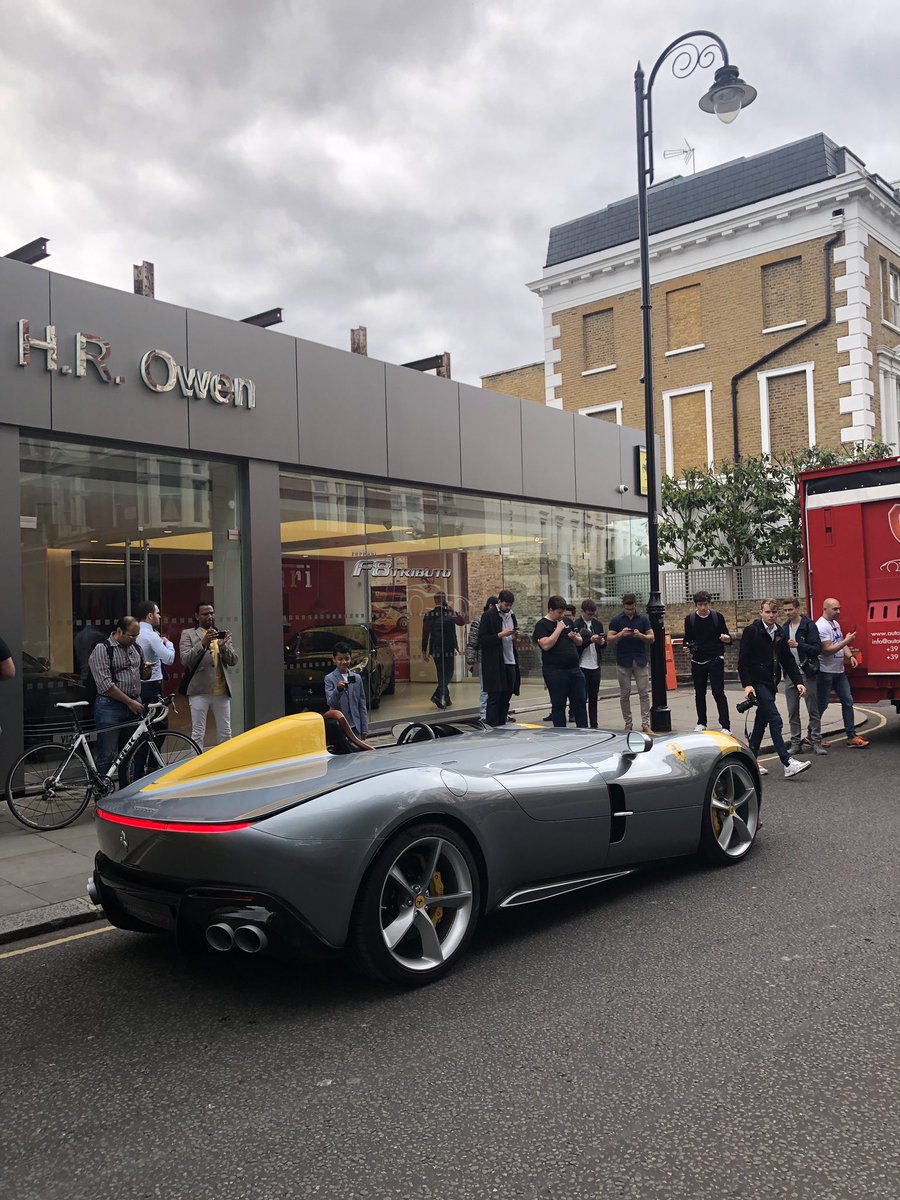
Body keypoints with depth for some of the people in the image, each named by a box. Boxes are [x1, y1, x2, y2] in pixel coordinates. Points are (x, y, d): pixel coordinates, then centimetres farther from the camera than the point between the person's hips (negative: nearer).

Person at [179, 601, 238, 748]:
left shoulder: (221, 635, 14)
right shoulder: (188, 634, 3)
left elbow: (233, 660, 6)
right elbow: (185, 660, -10)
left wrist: (223, 646, -13)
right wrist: (203, 643, -22)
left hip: (222, 691, 4)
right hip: (200, 691, -4)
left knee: (225, 733, 9)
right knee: (198, 734, 0)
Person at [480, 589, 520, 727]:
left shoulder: (511, 615, 15)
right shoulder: (488, 616, -6)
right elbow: (482, 640, -11)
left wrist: (515, 636, 3)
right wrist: (500, 635, -19)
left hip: (510, 664, 7)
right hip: (495, 665, -7)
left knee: (505, 698, 9)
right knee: (494, 699, -4)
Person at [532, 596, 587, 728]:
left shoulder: (567, 621, 16)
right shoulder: (542, 625, -5)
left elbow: (580, 642, 21)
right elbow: (546, 645, -20)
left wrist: (574, 637, -2)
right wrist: (559, 629, -14)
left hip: (574, 669, 6)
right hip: (555, 671, -6)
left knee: (580, 702, 8)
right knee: (558, 705, 1)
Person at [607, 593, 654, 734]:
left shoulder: (643, 619, 5)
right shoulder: (616, 620, 2)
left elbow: (652, 638, 3)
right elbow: (609, 641, -2)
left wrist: (640, 635, -17)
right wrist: (621, 634, -20)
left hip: (640, 661, 1)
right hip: (623, 662, 0)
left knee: (644, 693, -3)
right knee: (624, 694, 4)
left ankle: (645, 724, 1)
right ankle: (628, 723, 14)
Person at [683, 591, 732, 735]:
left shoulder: (718, 617, -2)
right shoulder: (690, 619, 3)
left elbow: (726, 635, 2)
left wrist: (727, 639, -21)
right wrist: (687, 647, -11)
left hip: (715, 660, -3)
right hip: (698, 661, 3)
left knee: (718, 692, -8)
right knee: (699, 693, 11)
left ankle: (726, 726, -7)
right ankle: (701, 723, 26)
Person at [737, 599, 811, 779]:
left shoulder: (779, 634, 11)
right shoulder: (751, 632, -9)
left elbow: (788, 660, 12)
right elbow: (743, 661, -12)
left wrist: (798, 681, 1)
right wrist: (747, 684, -20)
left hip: (771, 683, 7)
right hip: (758, 683, -7)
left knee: (761, 722, 12)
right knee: (775, 720, -15)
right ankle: (787, 764, -18)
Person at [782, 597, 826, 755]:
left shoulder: (809, 625, -5)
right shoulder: (784, 628, 12)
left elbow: (818, 649, -13)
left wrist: (798, 645, -22)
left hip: (807, 674, -5)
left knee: (813, 711, 0)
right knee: (793, 712, 7)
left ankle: (816, 742, 6)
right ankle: (796, 743, 12)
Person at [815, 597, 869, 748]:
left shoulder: (836, 623, 13)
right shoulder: (821, 626, -17)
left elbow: (841, 643, 17)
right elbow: (827, 649, -22)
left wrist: (850, 656, 0)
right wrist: (847, 641, -21)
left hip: (839, 670, 9)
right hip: (826, 672, -9)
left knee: (848, 702, 4)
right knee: (821, 706, 0)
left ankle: (852, 737, 7)